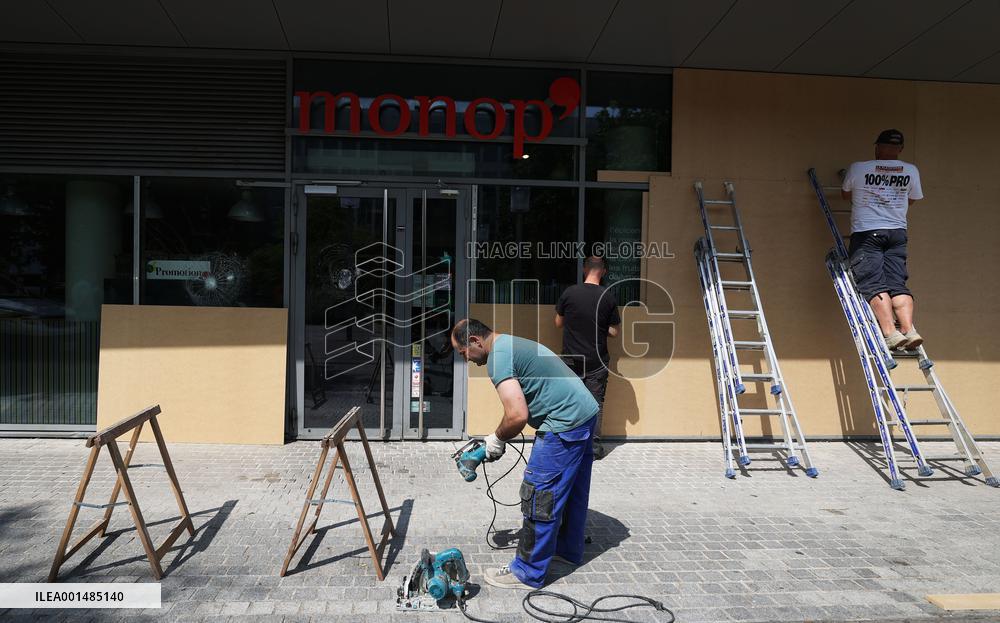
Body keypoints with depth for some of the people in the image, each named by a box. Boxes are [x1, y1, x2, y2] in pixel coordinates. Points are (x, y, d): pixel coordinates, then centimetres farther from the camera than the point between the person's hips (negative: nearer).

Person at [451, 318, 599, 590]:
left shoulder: (498, 357, -16)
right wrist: (500, 438, 16)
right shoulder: (511, 344, 17)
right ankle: (568, 549, 41)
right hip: (586, 413, 11)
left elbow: (518, 416, -25)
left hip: (565, 424, -11)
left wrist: (497, 439, -6)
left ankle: (528, 573, 10)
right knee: (572, 489, 24)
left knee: (538, 498, -1)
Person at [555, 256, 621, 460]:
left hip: (571, 359, 1)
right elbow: (613, 331, -2)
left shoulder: (569, 293, -7)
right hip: (597, 362, 0)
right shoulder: (608, 297, -8)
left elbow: (559, 323, 5)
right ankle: (594, 447, 10)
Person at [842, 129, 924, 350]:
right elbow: (912, 200, 23)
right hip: (897, 232, 4)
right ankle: (908, 329, -13)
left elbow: (845, 194, 16)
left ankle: (890, 332, -21)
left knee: (874, 284, -10)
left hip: (865, 233, -4)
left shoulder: (858, 168, -1)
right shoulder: (911, 171, 8)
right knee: (897, 284, 2)